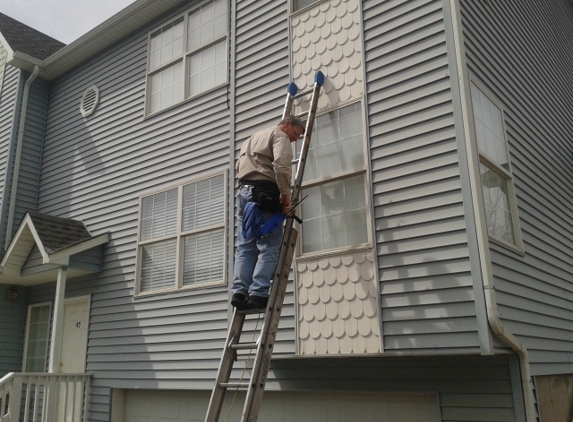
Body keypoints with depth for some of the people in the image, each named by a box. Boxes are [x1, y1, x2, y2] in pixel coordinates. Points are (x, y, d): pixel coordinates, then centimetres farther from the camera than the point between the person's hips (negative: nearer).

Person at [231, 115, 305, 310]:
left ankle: (239, 291, -5)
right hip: (265, 192, -8)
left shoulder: (253, 138, 33)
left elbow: (239, 166, 30)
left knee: (245, 247, 4)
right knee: (269, 247, -8)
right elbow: (281, 165, -14)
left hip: (243, 191, 8)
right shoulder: (280, 136, 4)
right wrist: (286, 194, -13)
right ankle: (258, 294, -14)